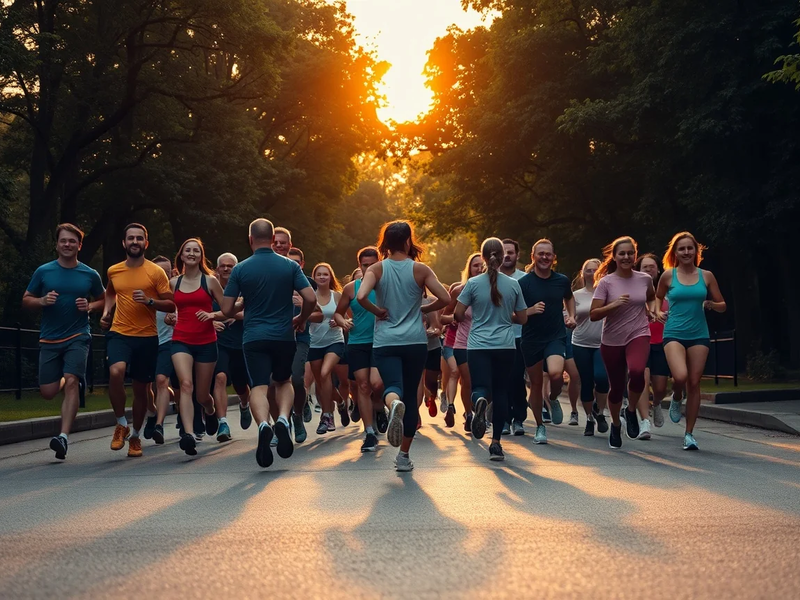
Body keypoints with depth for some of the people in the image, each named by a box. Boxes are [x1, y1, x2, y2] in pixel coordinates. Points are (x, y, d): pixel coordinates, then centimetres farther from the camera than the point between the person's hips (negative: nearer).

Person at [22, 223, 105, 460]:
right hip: (49, 340, 2)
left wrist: (90, 306, -5)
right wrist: (42, 301, -13)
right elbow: (26, 300, 8)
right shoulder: (43, 272, 2)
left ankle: (64, 436, -23)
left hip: (78, 337, -2)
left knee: (71, 382, -20)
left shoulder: (90, 275, 3)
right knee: (48, 392, 1)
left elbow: (103, 300, 16)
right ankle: (63, 382, 38)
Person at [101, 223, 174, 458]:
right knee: (116, 372, -27)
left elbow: (171, 305, -3)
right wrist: (106, 312, 12)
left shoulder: (156, 272, -3)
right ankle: (121, 423, -6)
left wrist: (149, 301, -18)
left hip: (147, 337, -1)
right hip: (119, 333, 1)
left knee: (140, 388, 8)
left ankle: (135, 436, 29)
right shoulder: (113, 271, 6)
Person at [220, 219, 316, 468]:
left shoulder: (241, 269, -2)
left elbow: (227, 310, -2)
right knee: (284, 382, 20)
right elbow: (311, 298, -7)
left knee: (258, 387, -3)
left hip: (254, 337, -1)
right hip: (284, 336, 1)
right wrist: (301, 319, 12)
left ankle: (263, 425, -32)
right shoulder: (290, 266, 0)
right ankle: (283, 420, -8)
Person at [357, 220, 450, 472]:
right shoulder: (420, 270, 0)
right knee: (411, 396, 10)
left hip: (385, 341, 0)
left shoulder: (376, 269, 0)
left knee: (393, 386, -9)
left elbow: (361, 296, -16)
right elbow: (445, 299, -5)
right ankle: (404, 456, 13)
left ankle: (394, 404, -48)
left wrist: (378, 311, 1)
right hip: (415, 341, 1)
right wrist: (422, 309, 11)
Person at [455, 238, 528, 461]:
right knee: (501, 392, 9)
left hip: (478, 346, -1)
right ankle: (496, 442, 7)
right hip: (505, 346, 1)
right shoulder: (513, 285, 3)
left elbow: (458, 314, -2)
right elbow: (522, 318, 9)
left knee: (480, 388, -2)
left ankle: (480, 401, -40)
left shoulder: (473, 283, -2)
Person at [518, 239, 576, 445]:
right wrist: (531, 310, -20)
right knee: (536, 383, 8)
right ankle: (540, 427, 26)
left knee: (556, 373, -26)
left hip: (556, 337, 1)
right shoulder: (524, 283, -6)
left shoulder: (562, 281, 3)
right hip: (531, 340, 0)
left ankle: (553, 399, 9)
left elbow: (569, 298, 26)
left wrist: (571, 316, 11)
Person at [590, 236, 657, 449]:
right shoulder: (606, 282, -6)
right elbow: (593, 315, -12)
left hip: (639, 335, 0)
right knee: (616, 387, 8)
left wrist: (651, 310, 11)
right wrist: (613, 304, -24)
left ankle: (632, 412, -3)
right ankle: (616, 425, 36)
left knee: (637, 371, -30)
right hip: (612, 341, 0)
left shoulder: (644, 279, 3)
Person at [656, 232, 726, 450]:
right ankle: (676, 398, 13)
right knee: (680, 377, -24)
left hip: (699, 335, 2)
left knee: (694, 383, 1)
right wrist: (658, 312, -1)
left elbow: (722, 306, 11)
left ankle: (689, 433, 14)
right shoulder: (668, 275, 1)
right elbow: (658, 297, 19)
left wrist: (712, 305, -11)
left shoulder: (706, 276, 4)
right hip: (674, 334, -2)